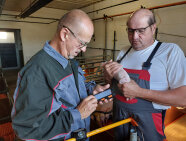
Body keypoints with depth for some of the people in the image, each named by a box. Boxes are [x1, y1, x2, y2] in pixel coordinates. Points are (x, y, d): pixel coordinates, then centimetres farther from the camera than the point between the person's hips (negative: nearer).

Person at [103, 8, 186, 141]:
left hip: (147, 124, -5)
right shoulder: (124, 52, 3)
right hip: (118, 117, 5)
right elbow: (112, 85, 9)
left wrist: (139, 92, -26)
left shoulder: (171, 51, -13)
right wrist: (108, 75, -14)